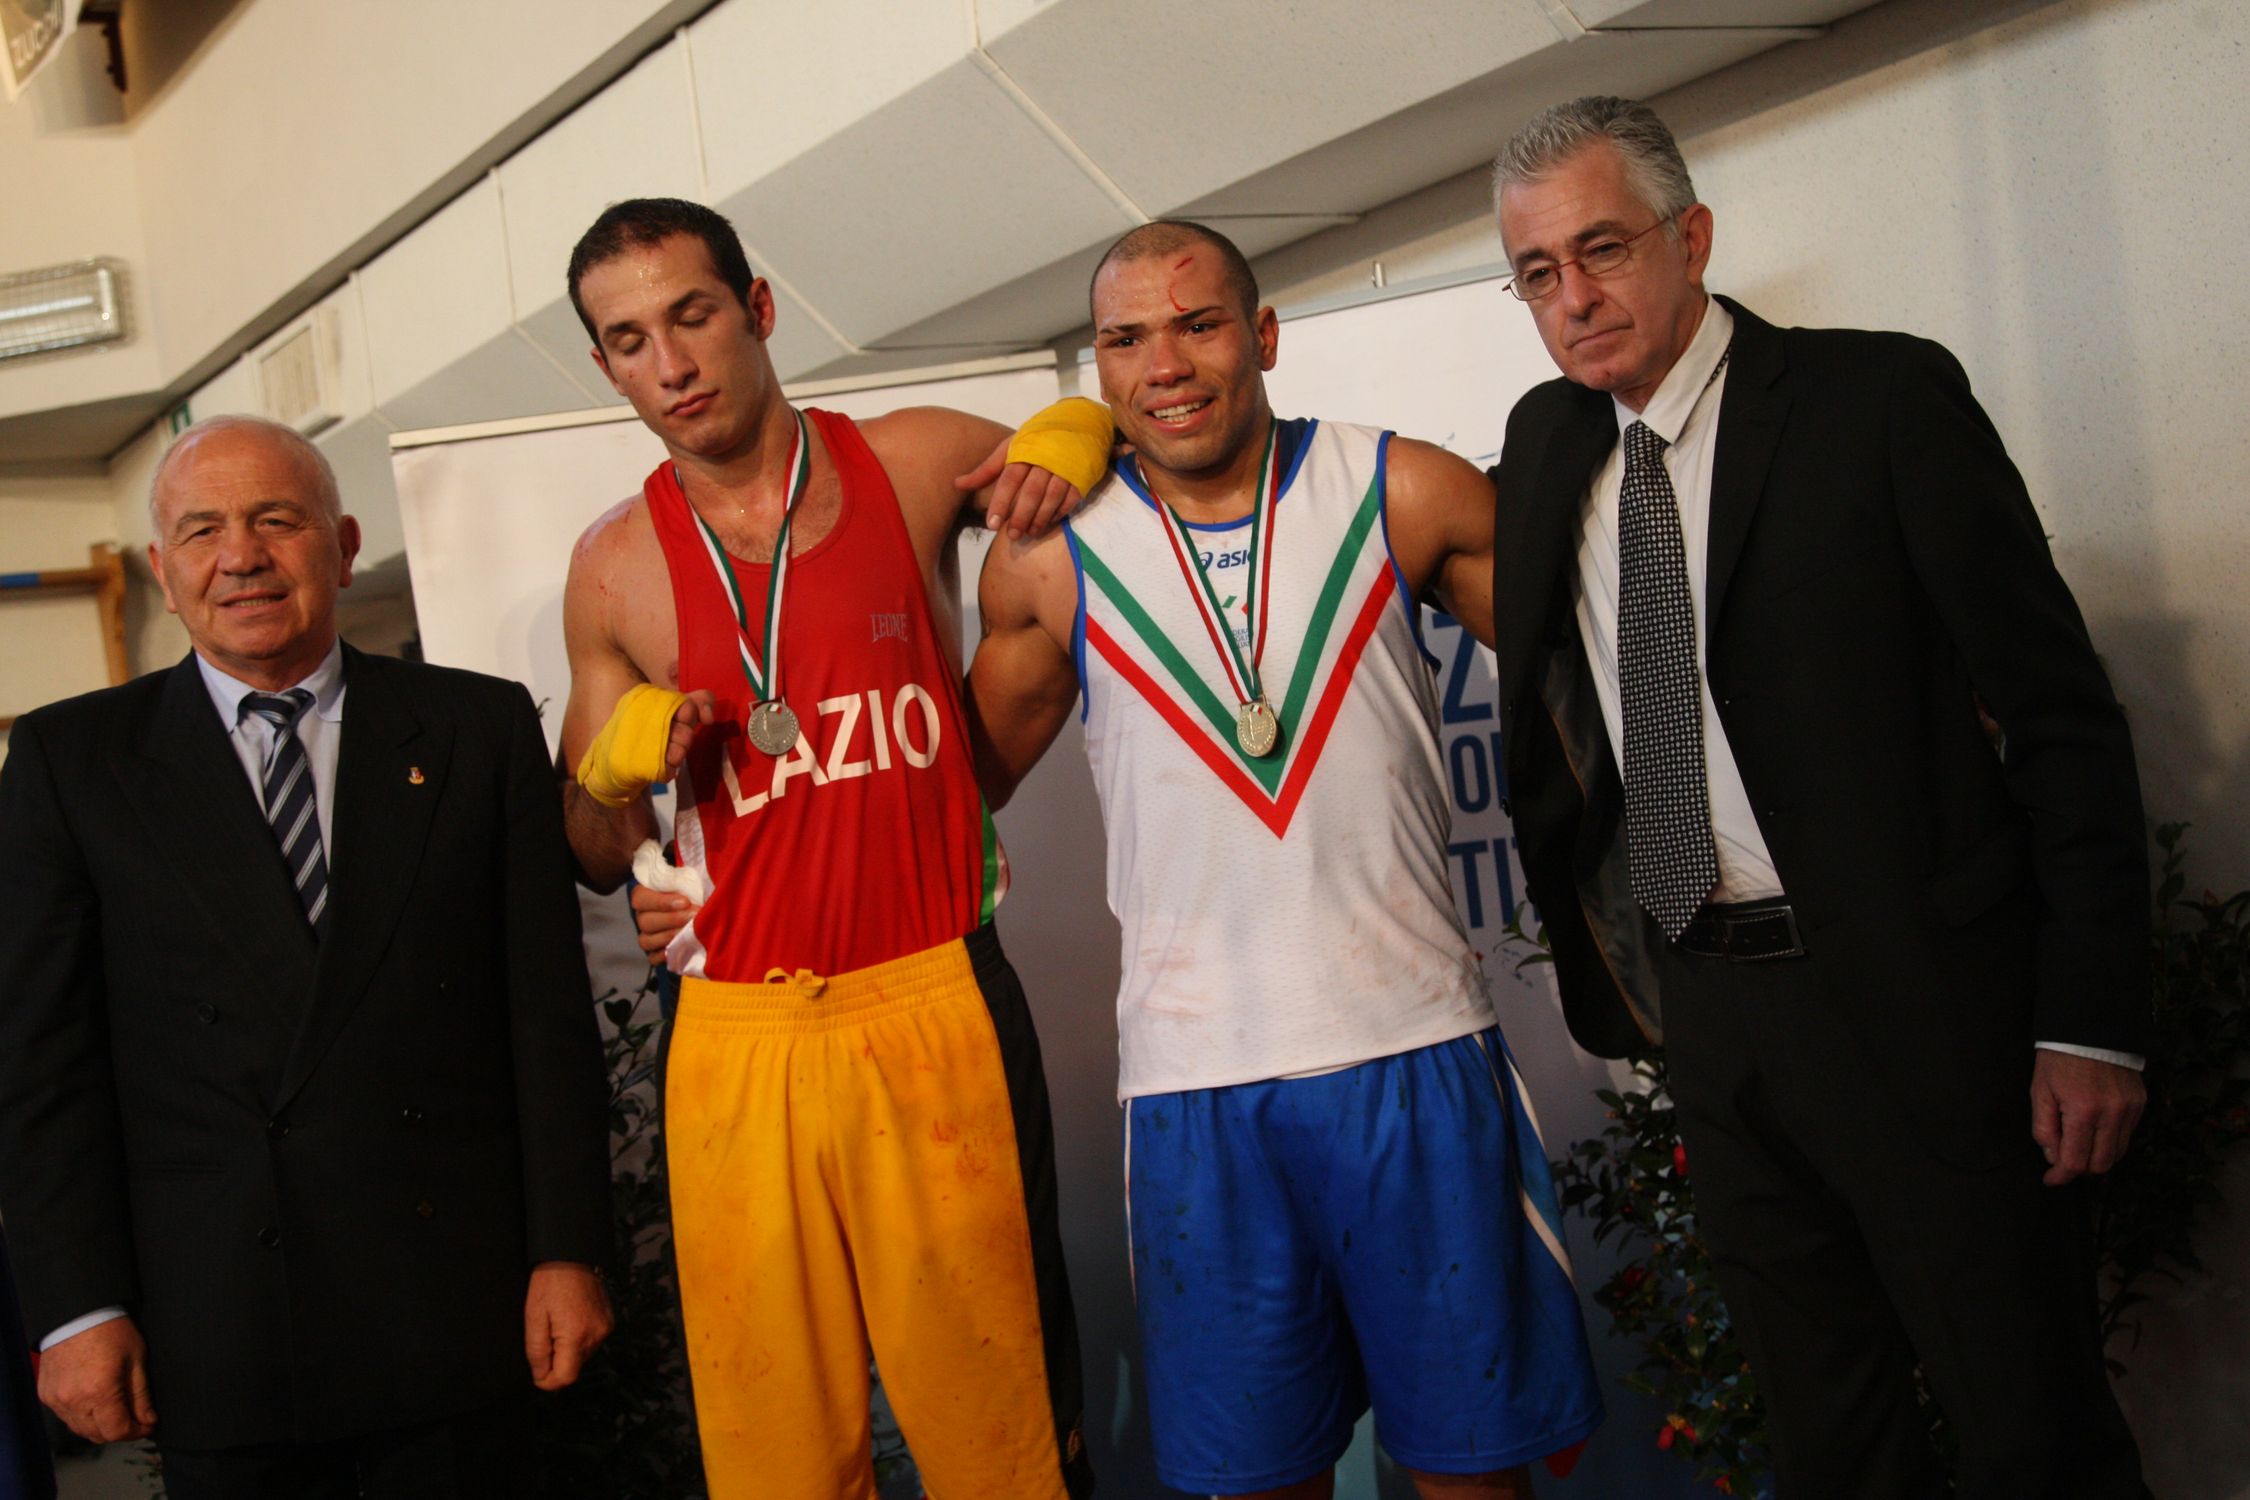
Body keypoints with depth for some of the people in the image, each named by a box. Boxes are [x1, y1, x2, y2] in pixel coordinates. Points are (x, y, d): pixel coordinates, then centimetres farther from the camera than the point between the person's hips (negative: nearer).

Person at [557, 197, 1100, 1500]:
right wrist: (617, 770, -7)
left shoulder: (919, 463, 2)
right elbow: (599, 862, 14)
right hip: (742, 1046, 1)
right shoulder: (616, 570, 6)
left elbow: (1103, 428, 22)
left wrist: (1069, 443, 0)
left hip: (937, 1010, -1)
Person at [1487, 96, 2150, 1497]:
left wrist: (2090, 1019, -13)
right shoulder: (1547, 440, 9)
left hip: (1914, 998, -5)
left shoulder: (1882, 397, -7)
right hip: (1698, 1003, 5)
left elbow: (2062, 711, -9)